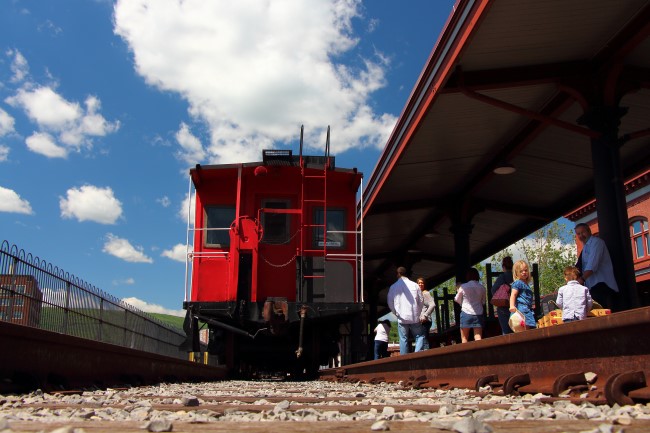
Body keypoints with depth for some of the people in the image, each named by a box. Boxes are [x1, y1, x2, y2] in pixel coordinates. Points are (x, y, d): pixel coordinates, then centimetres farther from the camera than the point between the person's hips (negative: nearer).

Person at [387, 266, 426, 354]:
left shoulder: (393, 287, 0)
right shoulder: (414, 285, -1)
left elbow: (390, 303, 4)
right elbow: (421, 300, 3)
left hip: (402, 318, 0)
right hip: (414, 317, 0)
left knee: (403, 339, 5)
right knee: (420, 336, 9)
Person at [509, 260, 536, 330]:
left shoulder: (526, 284, 26)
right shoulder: (517, 283, -2)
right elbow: (513, 295, -13)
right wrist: (512, 306, -27)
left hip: (528, 310, 9)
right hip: (521, 310, -9)